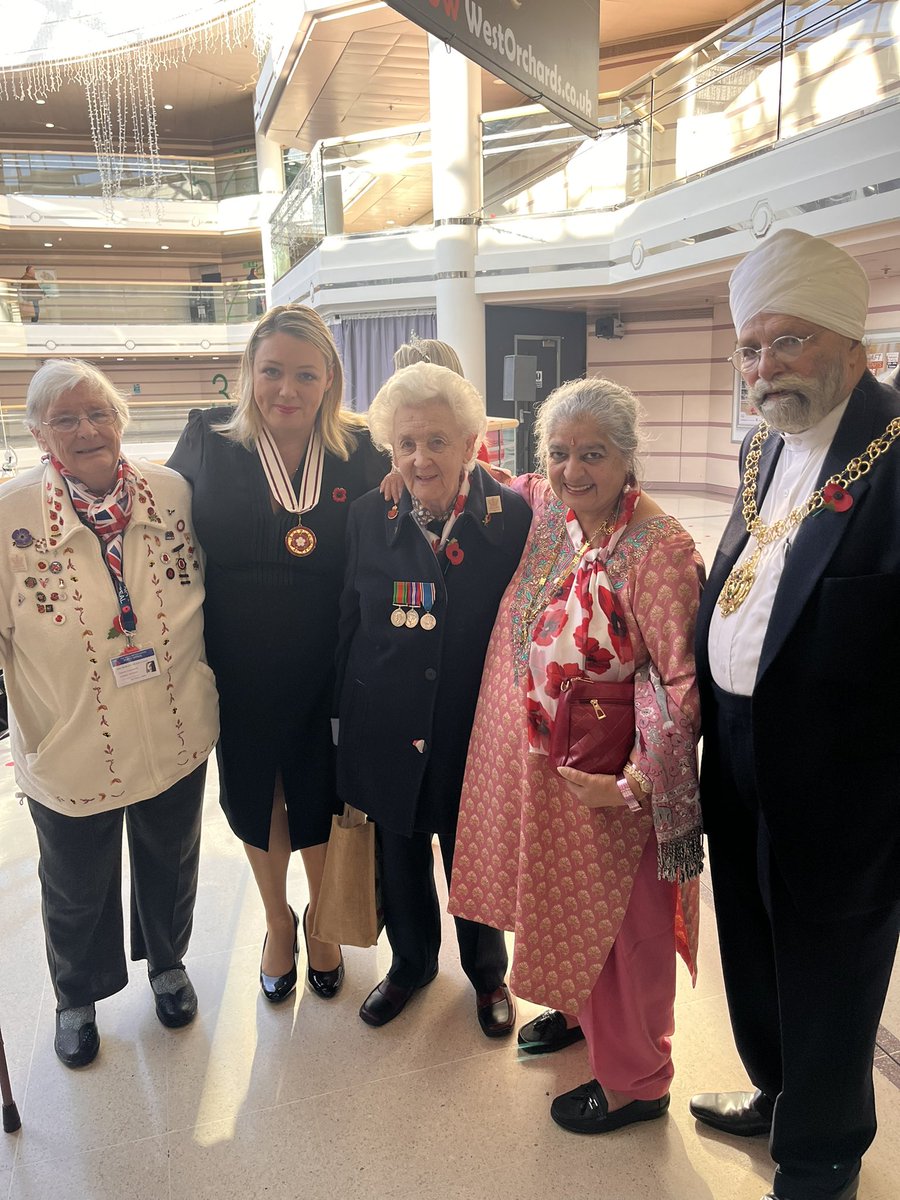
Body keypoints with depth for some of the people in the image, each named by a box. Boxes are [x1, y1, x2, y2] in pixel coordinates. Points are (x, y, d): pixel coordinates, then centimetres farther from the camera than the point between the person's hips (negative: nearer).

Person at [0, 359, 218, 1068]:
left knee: (170, 868, 26)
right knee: (76, 892, 23)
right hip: (71, 755, -1)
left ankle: (168, 963, 58)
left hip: (177, 740, 2)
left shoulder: (172, 491, -8)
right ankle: (78, 998, 54)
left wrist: (208, 692, 10)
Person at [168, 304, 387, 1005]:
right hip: (241, 671, 1)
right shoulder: (208, 440, -8)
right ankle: (277, 922, 48)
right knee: (255, 796, 19)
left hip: (328, 671, 0)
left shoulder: (361, 452, -8)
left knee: (321, 798, 17)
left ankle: (321, 920, 47)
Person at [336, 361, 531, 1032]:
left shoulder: (514, 517, -13)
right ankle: (411, 964, 50)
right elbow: (350, 623, 2)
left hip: (475, 731, -2)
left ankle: (487, 971, 48)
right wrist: (348, 721, 5)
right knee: (400, 857, 21)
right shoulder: (369, 518, -6)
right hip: (390, 731, 2)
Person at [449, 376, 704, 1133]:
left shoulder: (659, 550, -23)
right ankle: (578, 1009, 55)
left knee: (618, 921, 13)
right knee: (561, 900, 26)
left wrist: (635, 785, -25)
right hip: (540, 766, 7)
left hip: (609, 780, -6)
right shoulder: (545, 509, -3)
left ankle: (635, 1082, 38)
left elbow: (684, 683, -22)